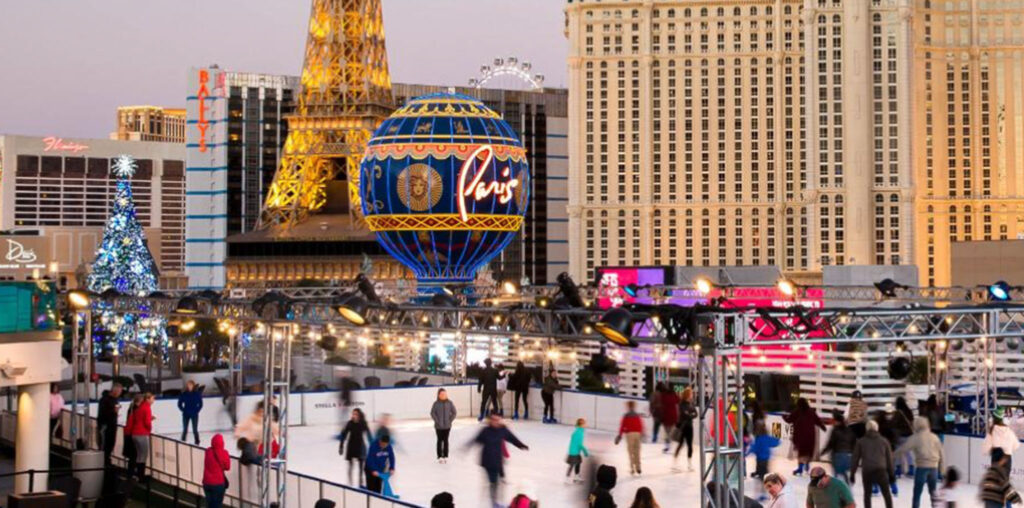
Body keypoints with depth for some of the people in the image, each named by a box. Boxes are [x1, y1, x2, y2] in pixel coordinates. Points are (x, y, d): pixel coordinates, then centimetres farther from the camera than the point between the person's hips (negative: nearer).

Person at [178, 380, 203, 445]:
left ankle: (197, 442, 11)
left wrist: (196, 410, -5)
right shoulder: (183, 394, -2)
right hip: (186, 415, 1)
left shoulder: (197, 394, -4)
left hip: (194, 415, -1)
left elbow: (200, 404, 2)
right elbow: (179, 404, 7)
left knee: (195, 430, 0)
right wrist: (183, 410, -2)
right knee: (185, 430, 4)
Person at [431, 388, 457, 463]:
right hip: (438, 426, -1)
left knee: (446, 441, 8)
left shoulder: (449, 403, -3)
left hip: (447, 426, 1)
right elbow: (432, 413, -6)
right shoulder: (436, 404, -7)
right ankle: (440, 457, 12)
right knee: (440, 441, 6)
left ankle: (445, 456, 16)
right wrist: (437, 421, -11)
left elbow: (454, 413, 3)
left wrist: (450, 420, -5)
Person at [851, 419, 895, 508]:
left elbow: (855, 458, 6)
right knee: (886, 493, 12)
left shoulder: (860, 442, 7)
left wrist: (852, 473, 12)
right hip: (881, 471, 0)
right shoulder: (883, 441, 10)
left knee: (867, 494, 14)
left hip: (867, 471, 0)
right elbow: (889, 458, 11)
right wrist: (891, 474, 17)